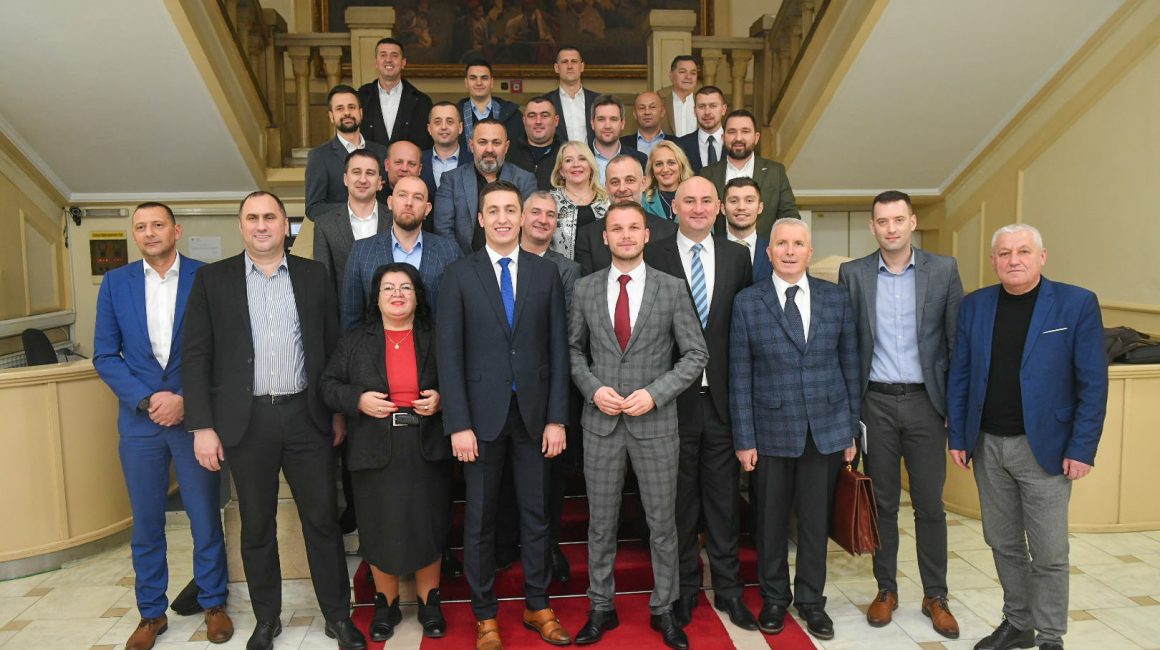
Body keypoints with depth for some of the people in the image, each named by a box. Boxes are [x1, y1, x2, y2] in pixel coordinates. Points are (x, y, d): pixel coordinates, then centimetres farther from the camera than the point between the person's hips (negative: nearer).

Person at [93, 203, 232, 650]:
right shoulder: (115, 283, 4)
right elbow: (105, 355, 3)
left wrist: (184, 399, -12)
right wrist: (146, 399, -10)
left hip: (194, 415, -2)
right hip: (139, 420, 2)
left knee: (206, 518, 7)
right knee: (145, 523, 12)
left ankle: (213, 603, 25)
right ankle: (151, 612, 28)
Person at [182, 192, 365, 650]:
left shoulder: (313, 275, 6)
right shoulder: (213, 279, 3)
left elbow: (332, 346, 7)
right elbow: (196, 355, 0)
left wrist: (339, 411, 5)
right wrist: (202, 426, -6)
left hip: (307, 416, 1)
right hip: (247, 420, 0)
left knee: (323, 518, 6)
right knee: (256, 525, 12)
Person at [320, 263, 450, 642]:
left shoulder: (436, 339, 5)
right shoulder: (355, 341, 7)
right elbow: (328, 385, 6)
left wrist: (441, 399, -10)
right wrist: (358, 400, -11)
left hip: (426, 451, 0)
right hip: (375, 452, 0)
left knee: (428, 527, 6)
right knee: (380, 530, 7)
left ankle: (429, 602, 25)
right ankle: (386, 603, 27)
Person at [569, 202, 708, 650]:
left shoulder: (672, 289, -2)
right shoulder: (585, 289, 4)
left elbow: (696, 355, -2)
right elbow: (574, 349, 9)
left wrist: (655, 393, -14)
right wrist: (594, 389, -8)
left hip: (655, 422, -1)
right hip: (600, 421, 1)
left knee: (662, 523, 9)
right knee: (601, 522, 11)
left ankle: (662, 609, 27)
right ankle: (601, 608, 28)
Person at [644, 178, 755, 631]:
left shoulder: (738, 257, 7)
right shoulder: (653, 256, -1)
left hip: (723, 395, 2)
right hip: (673, 397, -2)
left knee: (725, 499, 10)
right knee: (680, 498, 10)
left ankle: (728, 588, 25)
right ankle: (684, 588, 26)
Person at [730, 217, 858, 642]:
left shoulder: (837, 298, 3)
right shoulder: (747, 302, -3)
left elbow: (850, 366, 6)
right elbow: (739, 376, -3)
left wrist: (852, 429, 5)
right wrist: (744, 439, -5)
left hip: (826, 429, 1)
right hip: (771, 430, -1)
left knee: (816, 518, 11)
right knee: (771, 520, 10)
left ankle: (811, 599, 28)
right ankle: (774, 598, 29)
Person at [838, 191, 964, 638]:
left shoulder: (943, 270, 1)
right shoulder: (853, 274, 2)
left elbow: (958, 340, 1)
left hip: (925, 400, 0)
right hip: (876, 402, 1)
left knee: (930, 503, 7)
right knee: (882, 501, 10)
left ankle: (935, 596, 22)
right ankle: (886, 589, 25)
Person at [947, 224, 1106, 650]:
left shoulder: (1077, 304, -7)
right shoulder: (974, 305, 3)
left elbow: (1092, 383, -7)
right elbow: (959, 375, 6)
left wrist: (1082, 449, -11)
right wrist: (957, 437, 3)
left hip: (1044, 447, -3)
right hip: (987, 445, 4)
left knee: (1049, 552, 5)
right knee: (1003, 544, 15)